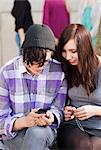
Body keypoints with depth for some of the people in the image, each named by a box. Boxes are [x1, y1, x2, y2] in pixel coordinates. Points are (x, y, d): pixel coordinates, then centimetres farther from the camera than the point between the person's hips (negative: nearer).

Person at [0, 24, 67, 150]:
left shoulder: (59, 72, -7)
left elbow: (58, 109, 0)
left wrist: (51, 118, -26)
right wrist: (23, 122, -30)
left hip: (46, 130, 1)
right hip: (14, 133, -1)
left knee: (38, 132, -35)